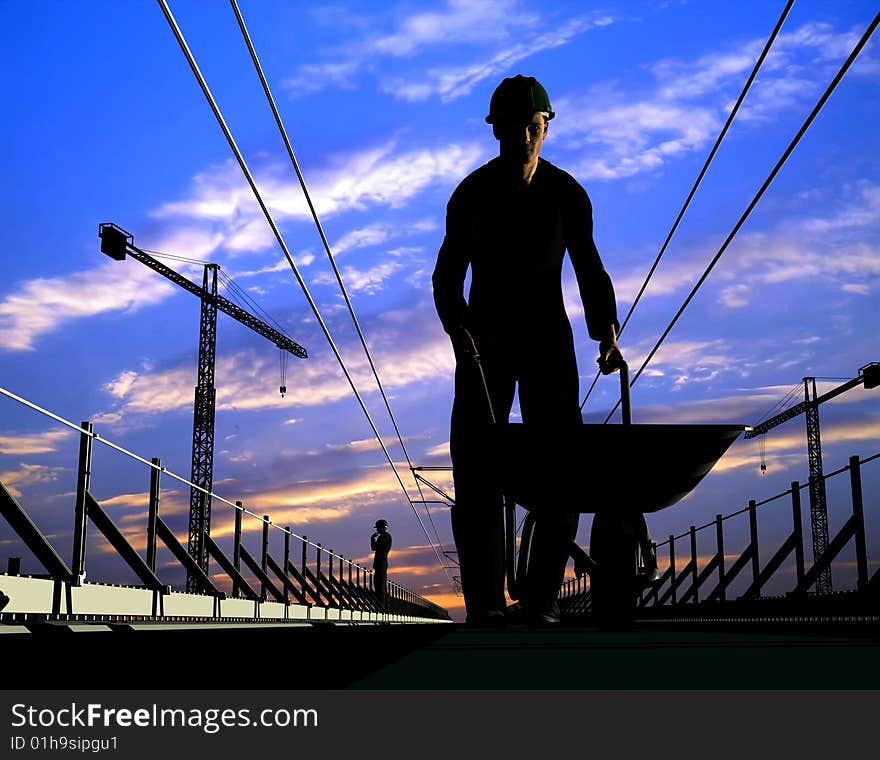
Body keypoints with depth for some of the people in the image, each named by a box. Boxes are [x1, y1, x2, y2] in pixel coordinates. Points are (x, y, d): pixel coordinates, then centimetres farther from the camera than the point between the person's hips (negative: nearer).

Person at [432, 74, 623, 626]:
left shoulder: (566, 194, 1)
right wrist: (459, 329, -23)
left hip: (547, 338, 1)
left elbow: (589, 270, 3)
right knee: (478, 466, -9)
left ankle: (542, 600, -3)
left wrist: (607, 332, -13)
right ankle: (486, 603, -9)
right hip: (484, 341, 0)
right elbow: (448, 277, -3)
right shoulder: (472, 196, -1)